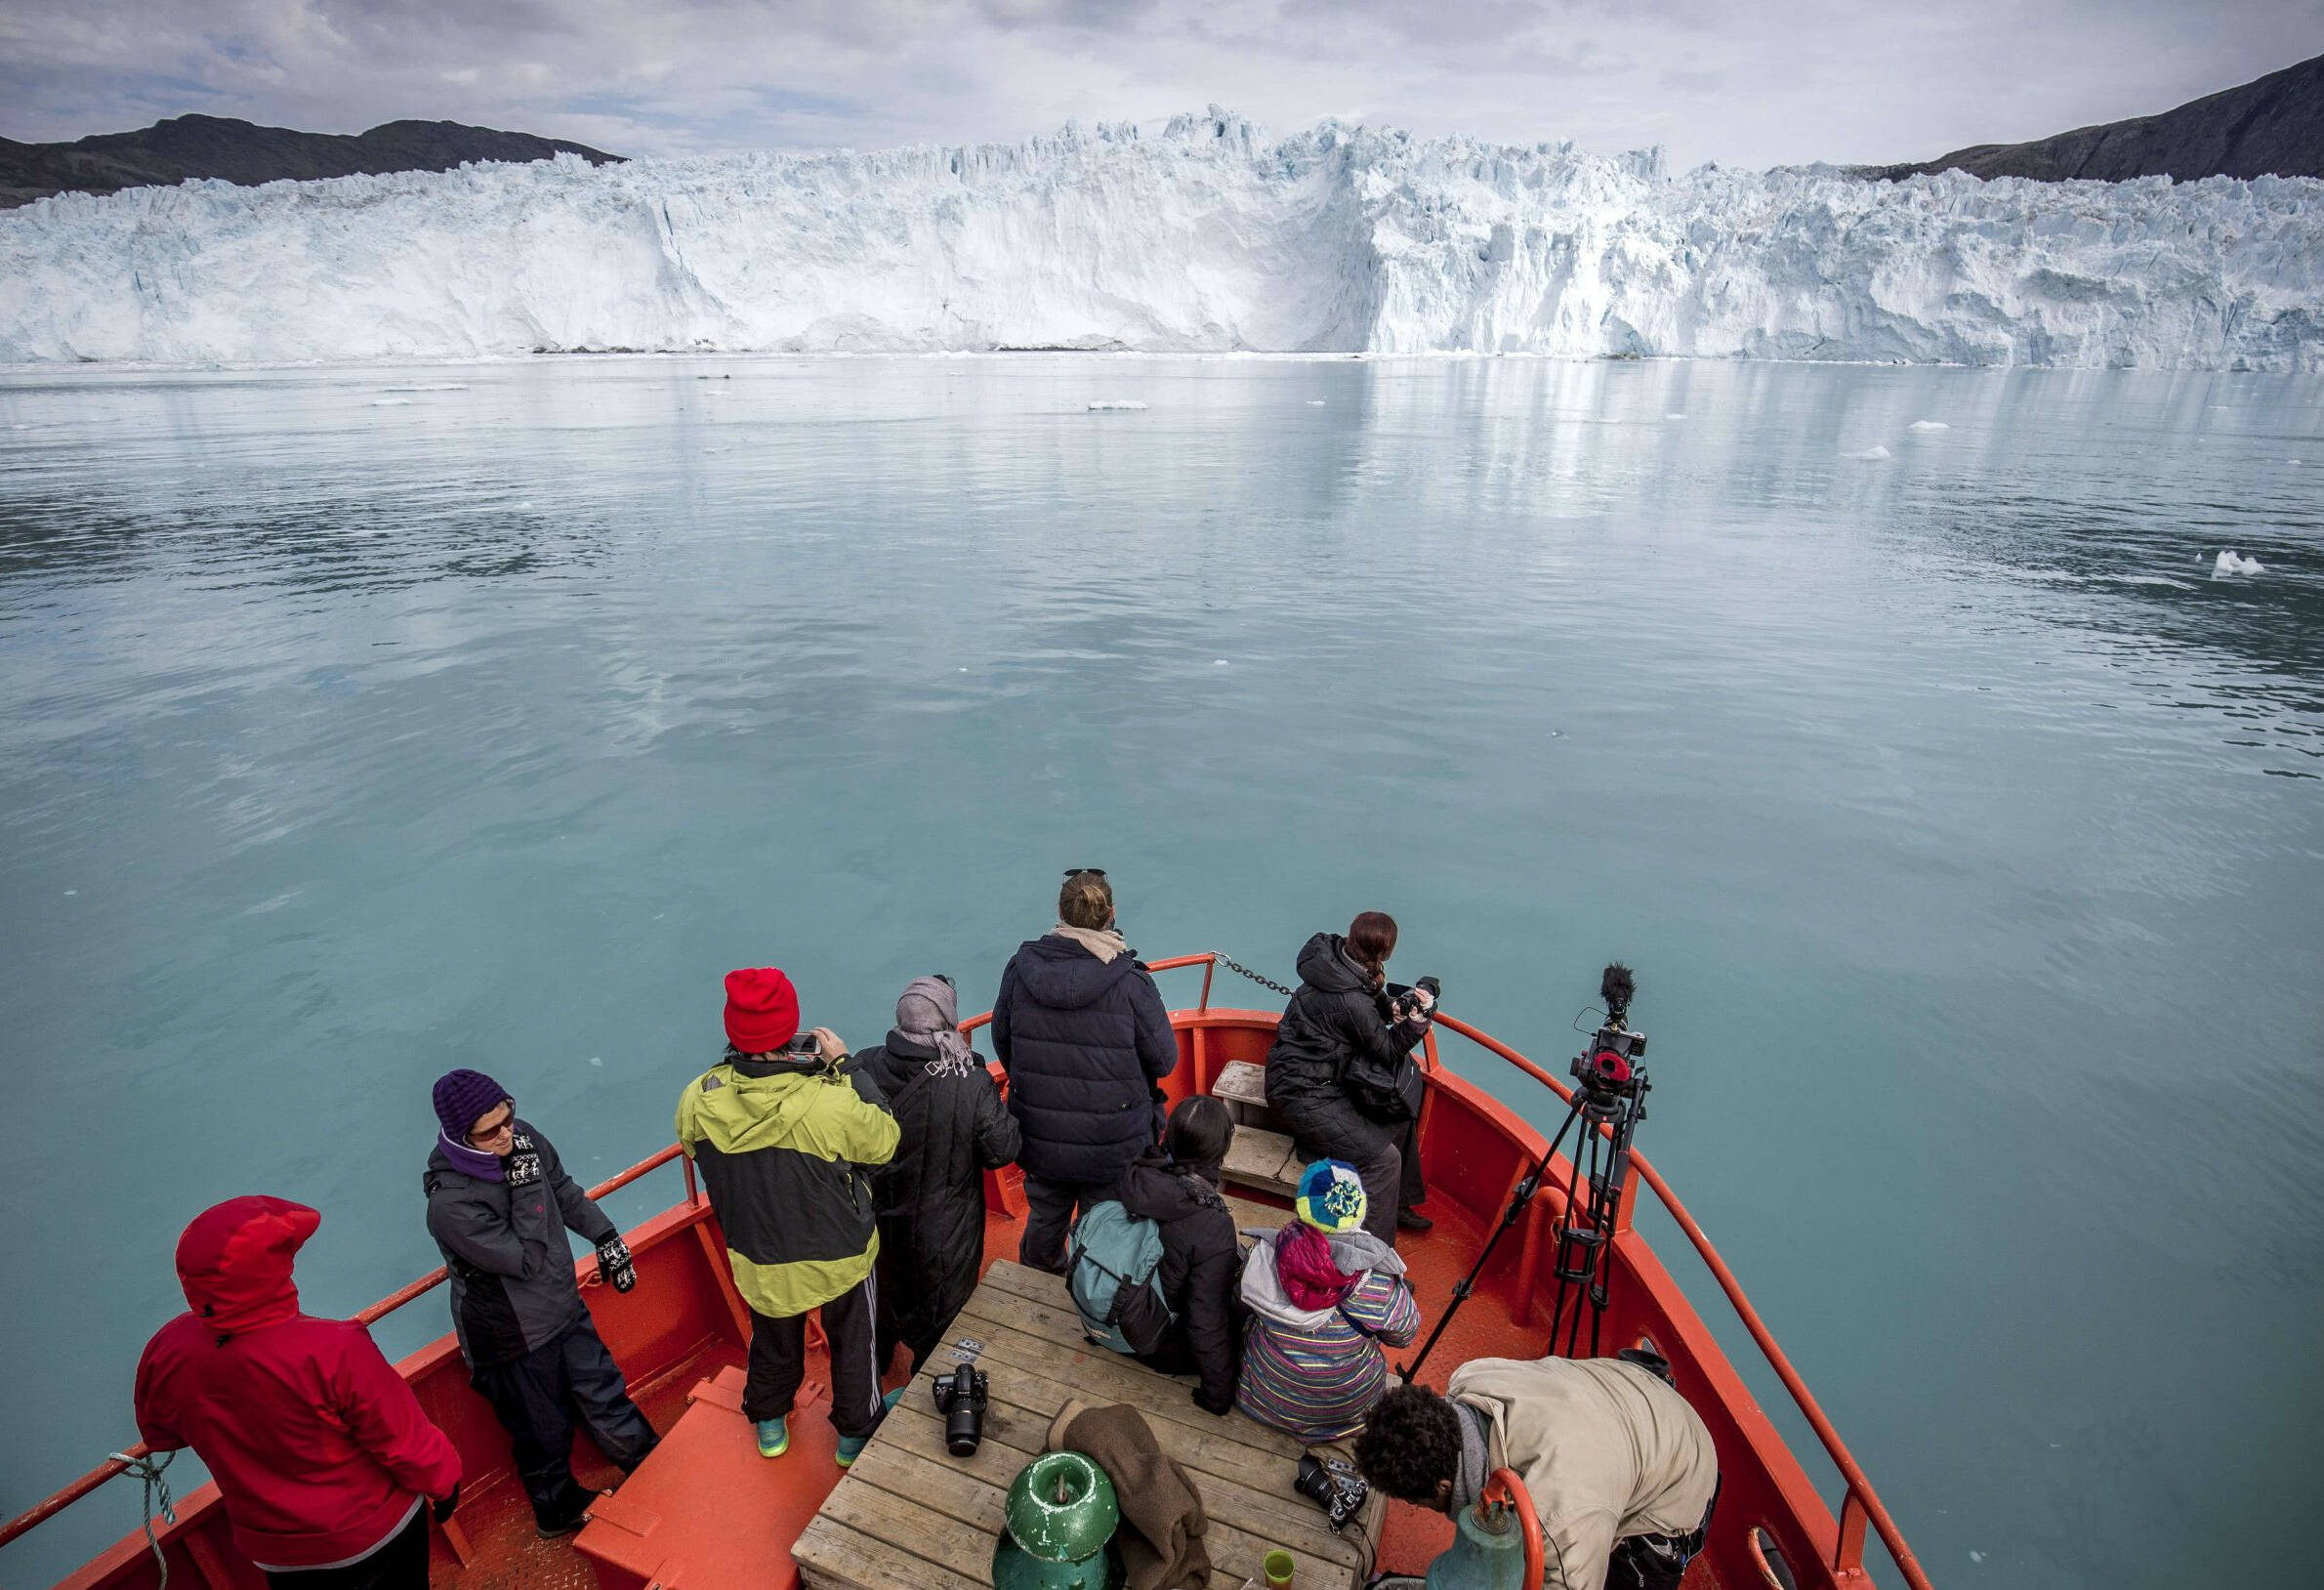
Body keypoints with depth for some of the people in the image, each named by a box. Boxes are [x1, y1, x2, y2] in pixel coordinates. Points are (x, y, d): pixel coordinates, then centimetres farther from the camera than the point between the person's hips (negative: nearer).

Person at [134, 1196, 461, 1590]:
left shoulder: (166, 1353, -21)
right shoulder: (332, 1351, -35)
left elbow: (158, 1434, 2)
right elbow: (405, 1439, -23)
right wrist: (442, 1479, -4)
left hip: (277, 1553, 4)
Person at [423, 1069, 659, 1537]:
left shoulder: (523, 1138, -13)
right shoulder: (450, 1204, -32)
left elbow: (565, 1191, 6)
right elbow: (526, 1259, -27)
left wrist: (606, 1238, 7)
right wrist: (527, 1185, -30)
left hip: (564, 1306, 5)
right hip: (513, 1339, -5)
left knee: (603, 1396, 20)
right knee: (544, 1429, 18)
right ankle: (559, 1509, 45)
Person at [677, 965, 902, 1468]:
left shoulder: (697, 1101, -25)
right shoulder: (831, 1104, -37)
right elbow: (884, 1141, -17)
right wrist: (844, 1065, -15)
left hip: (758, 1260, 3)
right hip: (840, 1257, -3)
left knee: (773, 1341, 32)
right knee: (853, 1341, 26)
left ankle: (769, 1424, 57)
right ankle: (856, 1432, 48)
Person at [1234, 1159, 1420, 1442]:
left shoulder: (1263, 1257, -28)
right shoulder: (1380, 1280, -30)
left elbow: (1241, 1305, -6)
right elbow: (1405, 1335, -9)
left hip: (1268, 1397, 0)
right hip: (1349, 1406, 0)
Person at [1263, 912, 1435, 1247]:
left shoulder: (1337, 960, -6)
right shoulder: (1350, 1001, -31)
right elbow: (1386, 1049, -13)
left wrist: (1391, 1007, -7)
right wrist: (1416, 1020, -21)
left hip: (1329, 1077, 10)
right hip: (1304, 1095, -10)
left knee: (1401, 1115, 16)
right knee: (1384, 1158, -13)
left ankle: (1399, 1205, 33)